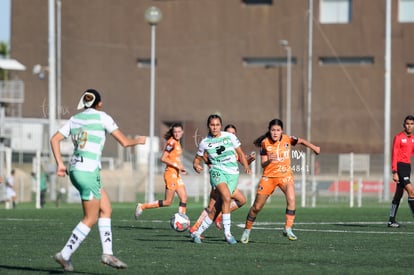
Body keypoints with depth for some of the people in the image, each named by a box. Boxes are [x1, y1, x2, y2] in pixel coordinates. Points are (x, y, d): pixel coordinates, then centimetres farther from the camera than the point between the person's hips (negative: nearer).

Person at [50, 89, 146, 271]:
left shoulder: (74, 119, 13)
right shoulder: (102, 117, -4)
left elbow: (54, 140, 7)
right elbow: (124, 142, -3)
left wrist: (60, 164, 7)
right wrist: (138, 141, 16)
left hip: (75, 169, 7)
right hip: (89, 172, -7)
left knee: (106, 209, 14)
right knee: (90, 219, 0)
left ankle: (107, 253, 9)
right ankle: (65, 255, -2)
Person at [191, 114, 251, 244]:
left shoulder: (230, 136, 5)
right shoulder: (204, 142, 5)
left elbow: (240, 153, 13)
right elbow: (197, 159, 16)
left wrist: (246, 166, -3)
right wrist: (196, 165, -7)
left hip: (233, 173, 2)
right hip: (217, 171, -2)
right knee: (226, 197, -29)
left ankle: (197, 233, 7)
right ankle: (227, 233, -24)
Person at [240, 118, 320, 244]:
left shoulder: (287, 139, -7)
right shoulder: (265, 143, -9)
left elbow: (301, 141, 14)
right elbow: (263, 165, -8)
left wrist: (313, 147, 5)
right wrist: (269, 161, -28)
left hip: (285, 175, 0)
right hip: (269, 176, 0)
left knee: (291, 199, -27)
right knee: (257, 206, 5)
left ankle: (288, 229, -21)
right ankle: (247, 230, 25)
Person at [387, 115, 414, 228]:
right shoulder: (398, 137, -8)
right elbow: (394, 155, -12)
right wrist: (395, 172, -18)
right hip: (400, 166, -8)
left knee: (399, 193, 11)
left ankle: (391, 220, 17)